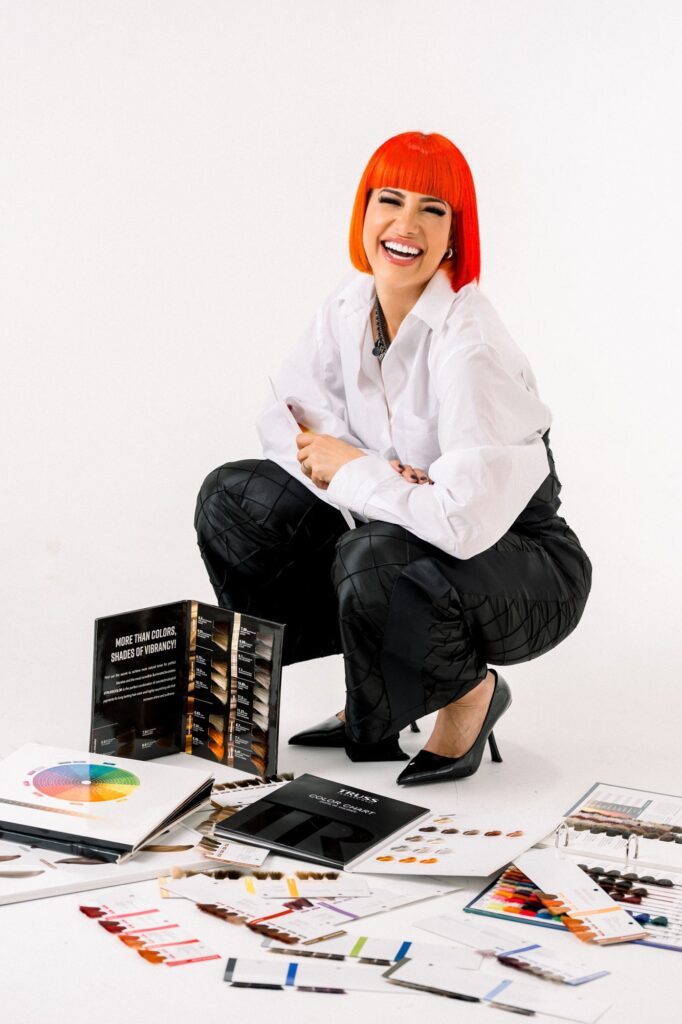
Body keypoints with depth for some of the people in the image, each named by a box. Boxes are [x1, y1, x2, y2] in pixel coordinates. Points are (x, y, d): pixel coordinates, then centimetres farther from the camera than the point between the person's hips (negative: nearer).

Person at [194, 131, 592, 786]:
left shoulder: (469, 345, -27)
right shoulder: (349, 308, -5)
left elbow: (469, 519, -36)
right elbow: (284, 417, 4)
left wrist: (350, 471, -20)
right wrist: (378, 477, -15)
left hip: (521, 562, -7)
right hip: (401, 538, 8)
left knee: (373, 562, -37)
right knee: (232, 497, -2)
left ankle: (470, 693, -2)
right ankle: (373, 703, 8)